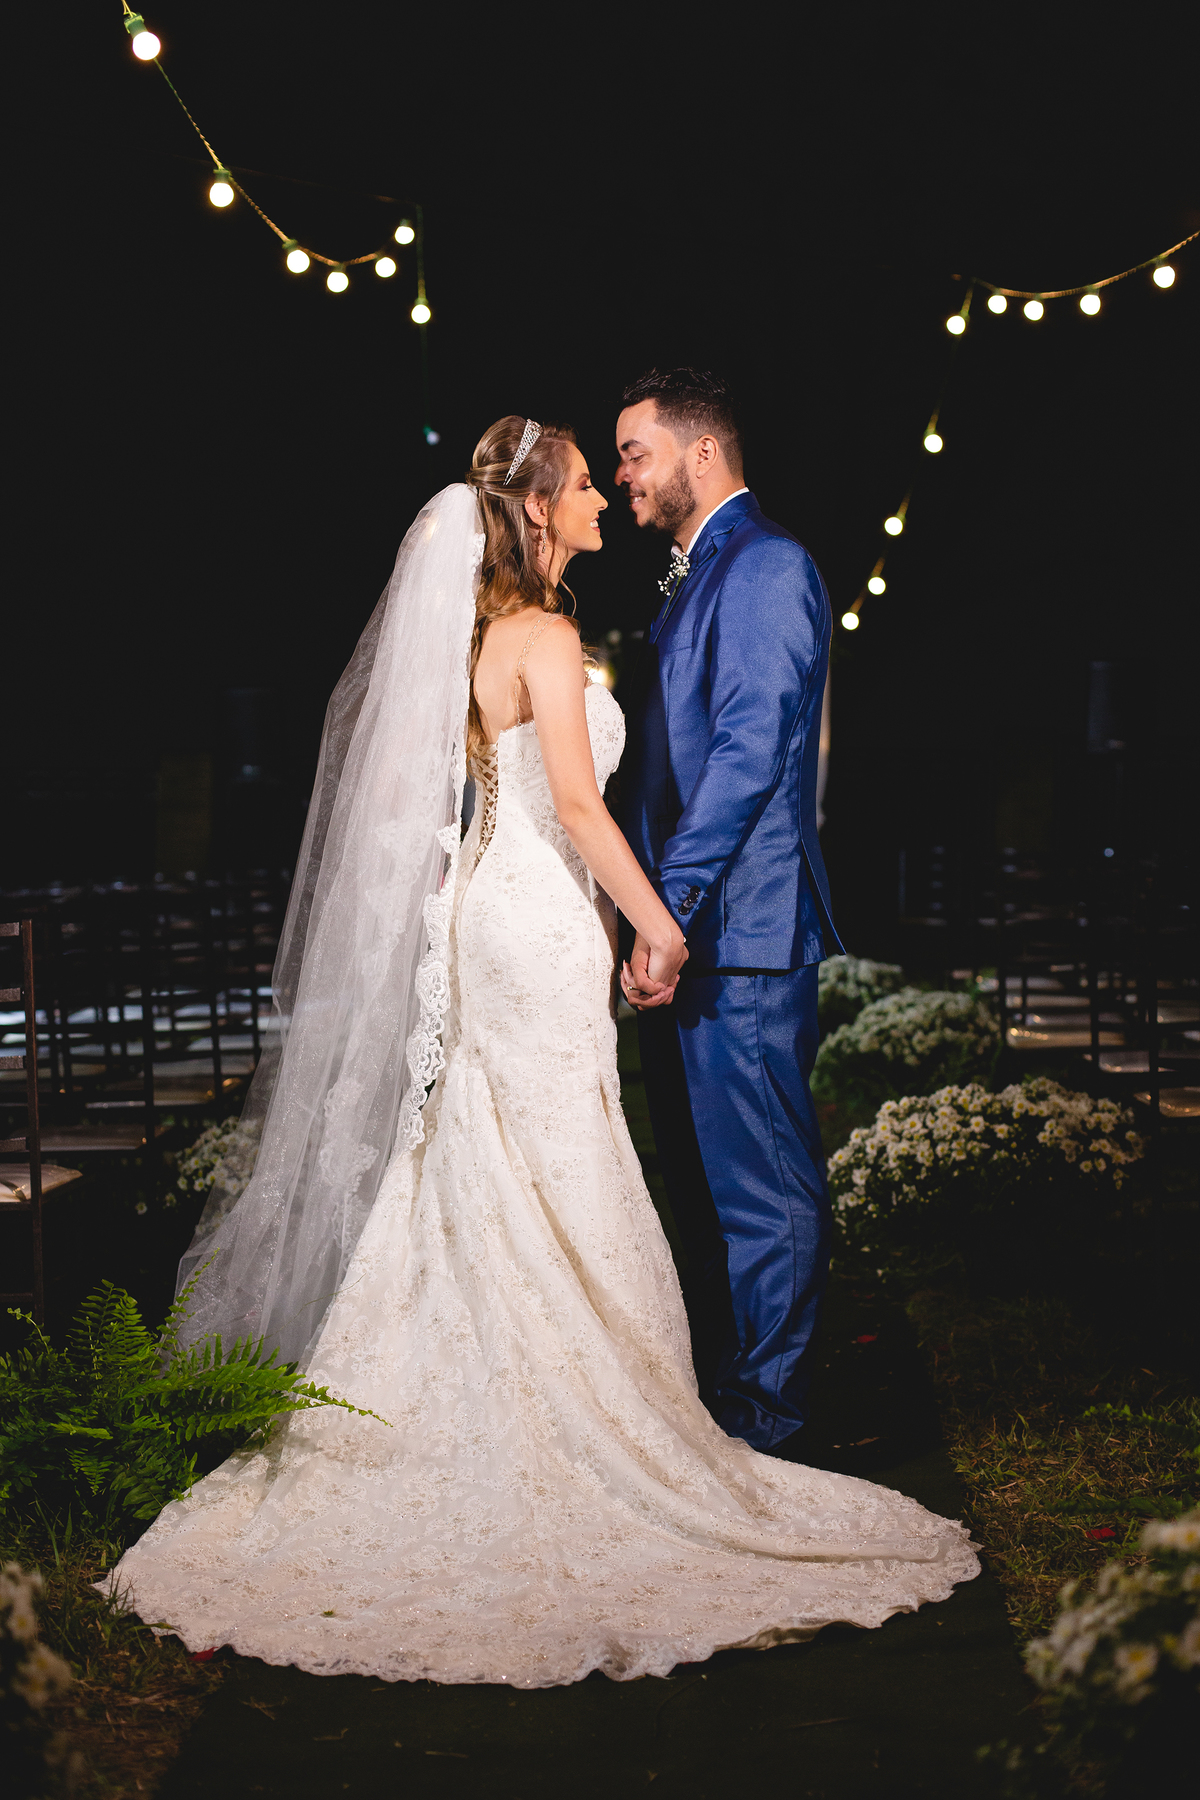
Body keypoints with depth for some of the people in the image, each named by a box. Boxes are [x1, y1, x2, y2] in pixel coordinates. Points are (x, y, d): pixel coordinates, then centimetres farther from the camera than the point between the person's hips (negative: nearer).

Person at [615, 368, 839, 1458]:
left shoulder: (767, 565, -9)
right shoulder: (696, 580, 21)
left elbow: (751, 748, -19)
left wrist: (670, 909, -23)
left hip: (741, 931, -10)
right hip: (683, 931, 10)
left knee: (760, 1192, -4)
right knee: (701, 1186, 15)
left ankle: (766, 1436, 4)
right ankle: (715, 1408, 24)